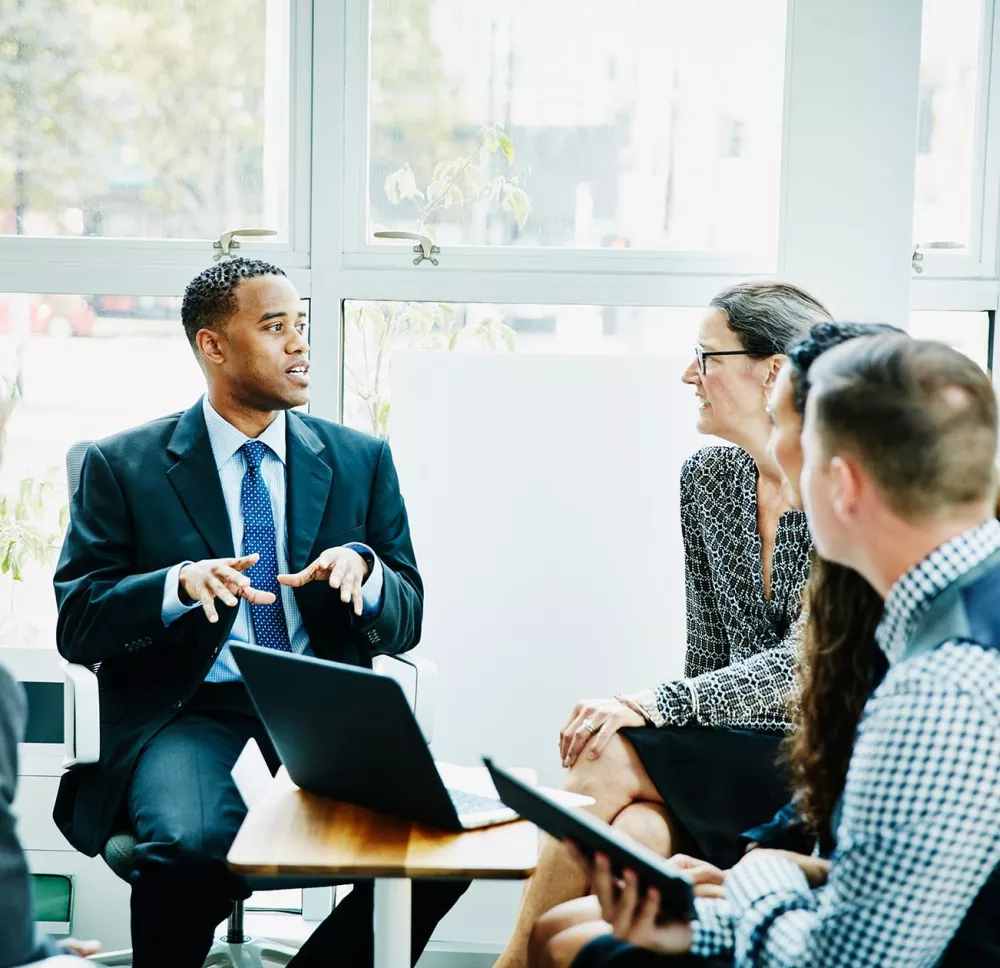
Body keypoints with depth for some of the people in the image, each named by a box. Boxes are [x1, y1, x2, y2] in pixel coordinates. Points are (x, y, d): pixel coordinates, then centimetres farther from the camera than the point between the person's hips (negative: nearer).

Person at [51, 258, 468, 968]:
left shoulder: (362, 460, 11)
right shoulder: (122, 467, 5)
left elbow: (405, 624, 10)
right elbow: (76, 624, 0)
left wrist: (362, 565, -13)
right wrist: (180, 584, -19)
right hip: (185, 711, -2)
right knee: (192, 844, -34)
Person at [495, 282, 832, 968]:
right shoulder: (705, 477, 8)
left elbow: (802, 659, -20)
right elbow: (708, 647, 11)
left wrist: (653, 705, -28)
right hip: (726, 753, 5)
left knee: (610, 756, -25)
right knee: (631, 833, -28)